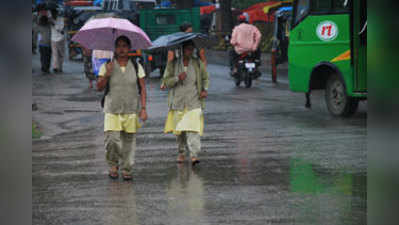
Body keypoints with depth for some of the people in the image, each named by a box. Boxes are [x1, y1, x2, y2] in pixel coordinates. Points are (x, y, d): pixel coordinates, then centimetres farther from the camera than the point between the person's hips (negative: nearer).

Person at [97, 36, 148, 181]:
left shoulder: (136, 67, 5)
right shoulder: (107, 66, 4)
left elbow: (142, 89, 5)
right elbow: (99, 88, 2)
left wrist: (143, 109, -3)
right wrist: (106, 75, -15)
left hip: (131, 111, 1)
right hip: (112, 110, -1)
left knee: (129, 141, 2)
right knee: (112, 140, -11)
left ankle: (126, 169, 14)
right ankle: (113, 165, 12)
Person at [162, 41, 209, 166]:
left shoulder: (198, 63, 4)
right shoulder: (172, 64, 1)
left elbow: (205, 78, 17)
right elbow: (166, 81, 1)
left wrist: (205, 90, -1)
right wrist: (177, 78, -18)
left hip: (194, 101, -1)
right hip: (178, 101, 1)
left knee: (193, 127, -15)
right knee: (179, 128, 9)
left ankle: (194, 154, -21)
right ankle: (181, 152, 29)